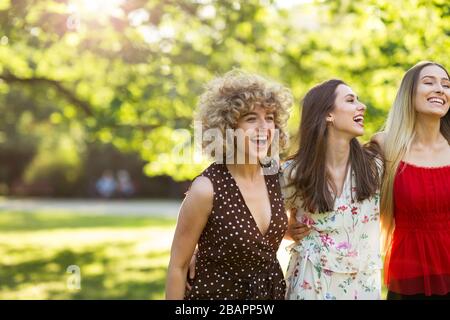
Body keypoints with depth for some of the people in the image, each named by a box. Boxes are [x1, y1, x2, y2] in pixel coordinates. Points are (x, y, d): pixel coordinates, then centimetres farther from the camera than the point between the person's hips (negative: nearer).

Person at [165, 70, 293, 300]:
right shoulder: (207, 189, -22)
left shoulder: (275, 177, -6)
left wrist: (292, 229, -3)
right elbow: (178, 266, -14)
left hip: (272, 291, 5)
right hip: (218, 293, -5)